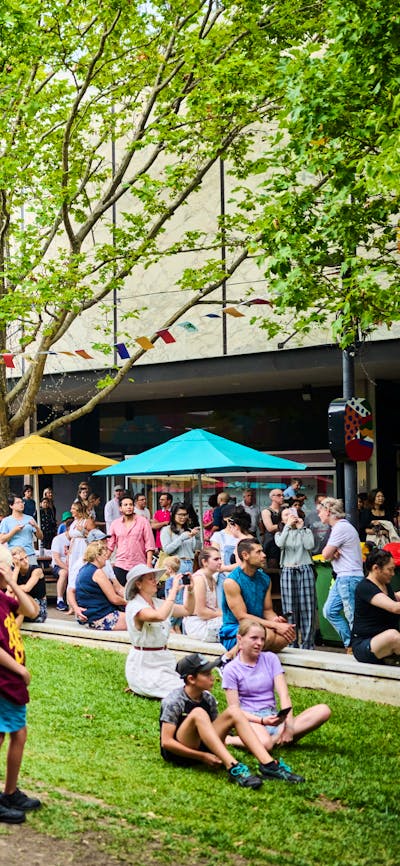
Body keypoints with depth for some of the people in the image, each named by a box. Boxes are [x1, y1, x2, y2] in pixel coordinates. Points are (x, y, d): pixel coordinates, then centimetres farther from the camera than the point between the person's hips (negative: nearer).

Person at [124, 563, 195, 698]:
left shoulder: (158, 603, 9)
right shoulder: (134, 606, -16)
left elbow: (187, 610, 18)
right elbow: (160, 616, -35)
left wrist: (190, 590, 2)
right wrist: (174, 590, -28)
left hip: (164, 660, 8)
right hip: (144, 666, -8)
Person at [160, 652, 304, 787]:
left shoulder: (208, 699, 4)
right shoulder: (173, 701, -15)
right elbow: (166, 742, -18)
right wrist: (203, 757, -21)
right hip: (179, 753, -6)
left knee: (233, 711, -11)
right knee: (198, 713, -32)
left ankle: (267, 764, -26)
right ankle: (233, 768, -42)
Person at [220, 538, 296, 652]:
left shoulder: (265, 579, 10)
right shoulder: (231, 582, -12)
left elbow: (268, 610, 13)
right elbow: (242, 617, -17)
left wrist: (275, 620, -13)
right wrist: (275, 625, -22)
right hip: (233, 632, -7)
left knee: (289, 633, -23)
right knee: (267, 634, -36)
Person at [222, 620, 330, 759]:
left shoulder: (270, 659, 9)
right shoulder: (231, 669, 0)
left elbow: (283, 694, -1)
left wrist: (289, 724, -18)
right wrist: (262, 720, -21)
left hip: (274, 717, 5)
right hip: (250, 720, -5)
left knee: (323, 710, -17)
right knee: (264, 743, -42)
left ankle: (276, 738, -25)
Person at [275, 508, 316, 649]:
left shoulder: (306, 531, 14)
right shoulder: (280, 534, 15)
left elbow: (309, 546, -5)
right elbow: (280, 544, -9)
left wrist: (301, 528, -1)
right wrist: (288, 526, -7)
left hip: (305, 570, 0)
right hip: (287, 572, 0)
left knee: (307, 609, -4)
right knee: (290, 610, -3)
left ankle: (308, 645, 1)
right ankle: (292, 645, 3)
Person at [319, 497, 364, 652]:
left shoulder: (341, 528, -14)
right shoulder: (339, 527, 18)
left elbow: (326, 555, -13)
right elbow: (329, 555, 15)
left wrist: (331, 553, 7)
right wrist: (333, 553, -6)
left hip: (349, 577, -10)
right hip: (342, 577, 10)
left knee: (353, 617, -7)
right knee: (329, 611, 10)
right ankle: (350, 644, 13)